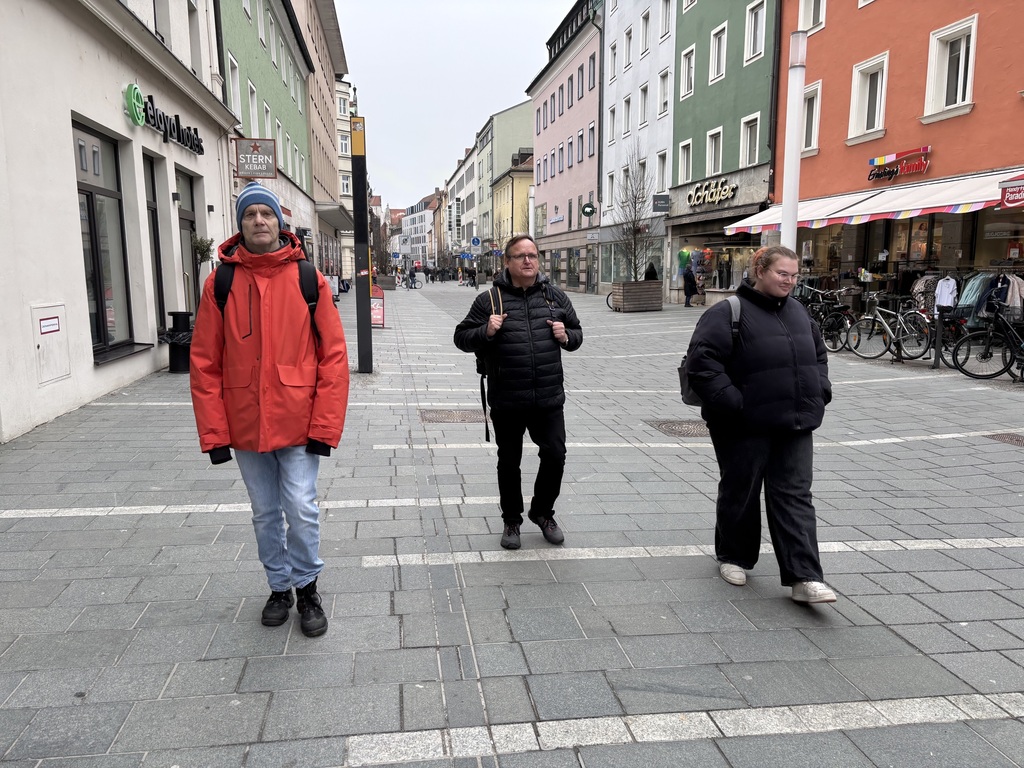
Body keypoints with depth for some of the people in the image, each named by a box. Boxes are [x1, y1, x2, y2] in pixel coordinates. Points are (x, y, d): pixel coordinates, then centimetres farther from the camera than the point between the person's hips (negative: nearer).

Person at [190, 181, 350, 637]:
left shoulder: (308, 279, -3)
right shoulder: (220, 283, 0)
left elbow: (333, 356, -5)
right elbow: (205, 363, 0)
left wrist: (325, 425, -10)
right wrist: (214, 433, -5)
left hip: (298, 423, -2)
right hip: (245, 426, 2)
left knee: (301, 508, -2)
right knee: (265, 513, 14)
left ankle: (307, 589, 22)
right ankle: (279, 587, 34)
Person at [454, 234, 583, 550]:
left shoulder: (556, 297, 8)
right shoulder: (490, 299, -1)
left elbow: (577, 333, 18)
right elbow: (461, 337, 1)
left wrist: (566, 337, -4)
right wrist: (486, 332, -18)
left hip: (549, 397, 2)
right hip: (507, 402, -2)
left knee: (555, 456, 5)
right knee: (509, 463, 11)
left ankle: (542, 512, 31)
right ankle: (511, 521, 30)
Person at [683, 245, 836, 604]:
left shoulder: (798, 311, 13)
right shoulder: (728, 313, -10)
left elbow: (818, 354, 26)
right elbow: (701, 361, -18)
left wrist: (820, 391, 11)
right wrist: (731, 402, -21)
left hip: (795, 425, 6)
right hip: (746, 426, -6)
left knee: (795, 497, 3)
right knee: (740, 493, 9)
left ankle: (804, 578, 5)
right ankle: (733, 557, 30)